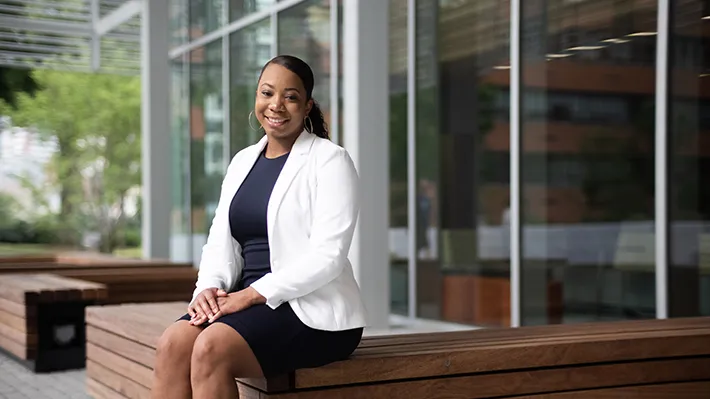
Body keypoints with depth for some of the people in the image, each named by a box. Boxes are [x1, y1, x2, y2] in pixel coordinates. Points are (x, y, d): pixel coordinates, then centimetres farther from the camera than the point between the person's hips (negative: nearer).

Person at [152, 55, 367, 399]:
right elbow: (220, 242, 13)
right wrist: (209, 287, -9)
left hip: (312, 311, -6)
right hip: (250, 300, 6)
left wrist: (253, 293, -20)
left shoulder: (330, 160, -4)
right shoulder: (242, 161, 16)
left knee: (211, 348, -30)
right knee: (172, 344, -22)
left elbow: (327, 256, -14)